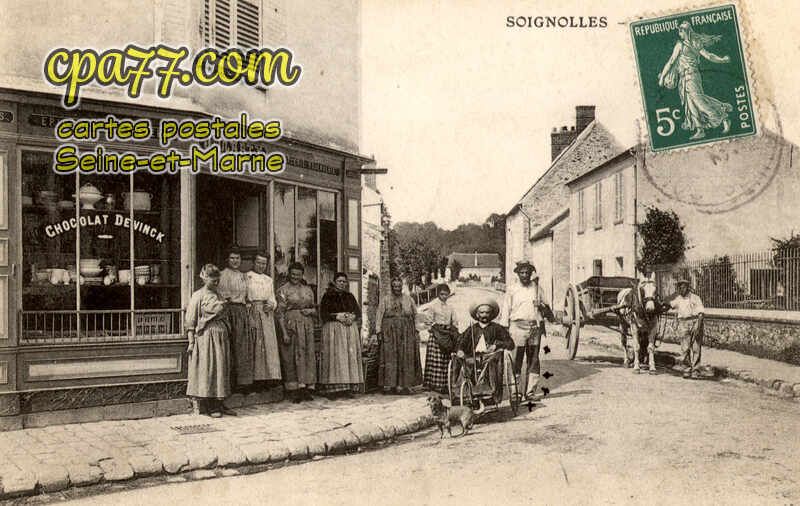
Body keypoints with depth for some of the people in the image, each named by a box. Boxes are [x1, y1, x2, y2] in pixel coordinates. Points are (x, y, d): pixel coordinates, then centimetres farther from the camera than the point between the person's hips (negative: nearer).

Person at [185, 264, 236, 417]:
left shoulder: (218, 295, 14)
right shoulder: (198, 296, -5)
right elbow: (191, 321, -7)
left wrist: (225, 335, 14)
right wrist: (191, 341, -13)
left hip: (221, 337, 7)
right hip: (206, 336, -7)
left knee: (221, 369, 6)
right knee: (207, 369, -4)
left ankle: (219, 404, 12)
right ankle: (208, 406, 1)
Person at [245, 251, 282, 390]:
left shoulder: (269, 280, 20)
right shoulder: (246, 277, 8)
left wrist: (271, 305, 0)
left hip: (266, 315, 4)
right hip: (251, 313, -4)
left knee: (268, 345, -3)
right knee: (253, 346, -9)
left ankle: (266, 378, -1)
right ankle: (253, 378, -8)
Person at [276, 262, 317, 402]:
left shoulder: (308, 290, 14)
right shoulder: (283, 290, 0)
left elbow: (314, 308, 22)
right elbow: (280, 313, -5)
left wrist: (310, 311, -3)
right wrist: (284, 333, -13)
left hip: (307, 326, 4)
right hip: (291, 326, -4)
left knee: (308, 356, 3)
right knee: (291, 358, -4)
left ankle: (306, 389, 10)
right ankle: (293, 391, 1)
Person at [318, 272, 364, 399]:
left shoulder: (350, 296, 17)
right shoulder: (328, 296, 5)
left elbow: (358, 311, 12)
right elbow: (323, 314, -3)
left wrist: (352, 317, -8)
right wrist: (337, 316, -15)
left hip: (350, 329, 4)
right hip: (333, 329, -4)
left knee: (350, 357, -2)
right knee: (334, 357, -11)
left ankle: (346, 389, 0)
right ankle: (332, 389, -11)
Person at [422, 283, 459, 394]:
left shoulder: (450, 307, 14)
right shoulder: (432, 305, 0)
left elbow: (454, 323, 17)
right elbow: (430, 322, -3)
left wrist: (454, 333, 2)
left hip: (448, 334, 5)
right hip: (436, 335, -5)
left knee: (446, 360, 3)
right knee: (436, 360, -7)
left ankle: (444, 384, 7)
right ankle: (436, 384, -5)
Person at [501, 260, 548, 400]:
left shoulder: (537, 288, 14)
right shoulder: (511, 290, 6)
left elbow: (546, 309, 21)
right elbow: (506, 311, 6)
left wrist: (541, 306, -3)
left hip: (535, 327, 3)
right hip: (518, 325, -2)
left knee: (534, 360, 3)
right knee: (516, 360, -7)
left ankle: (530, 391, 8)